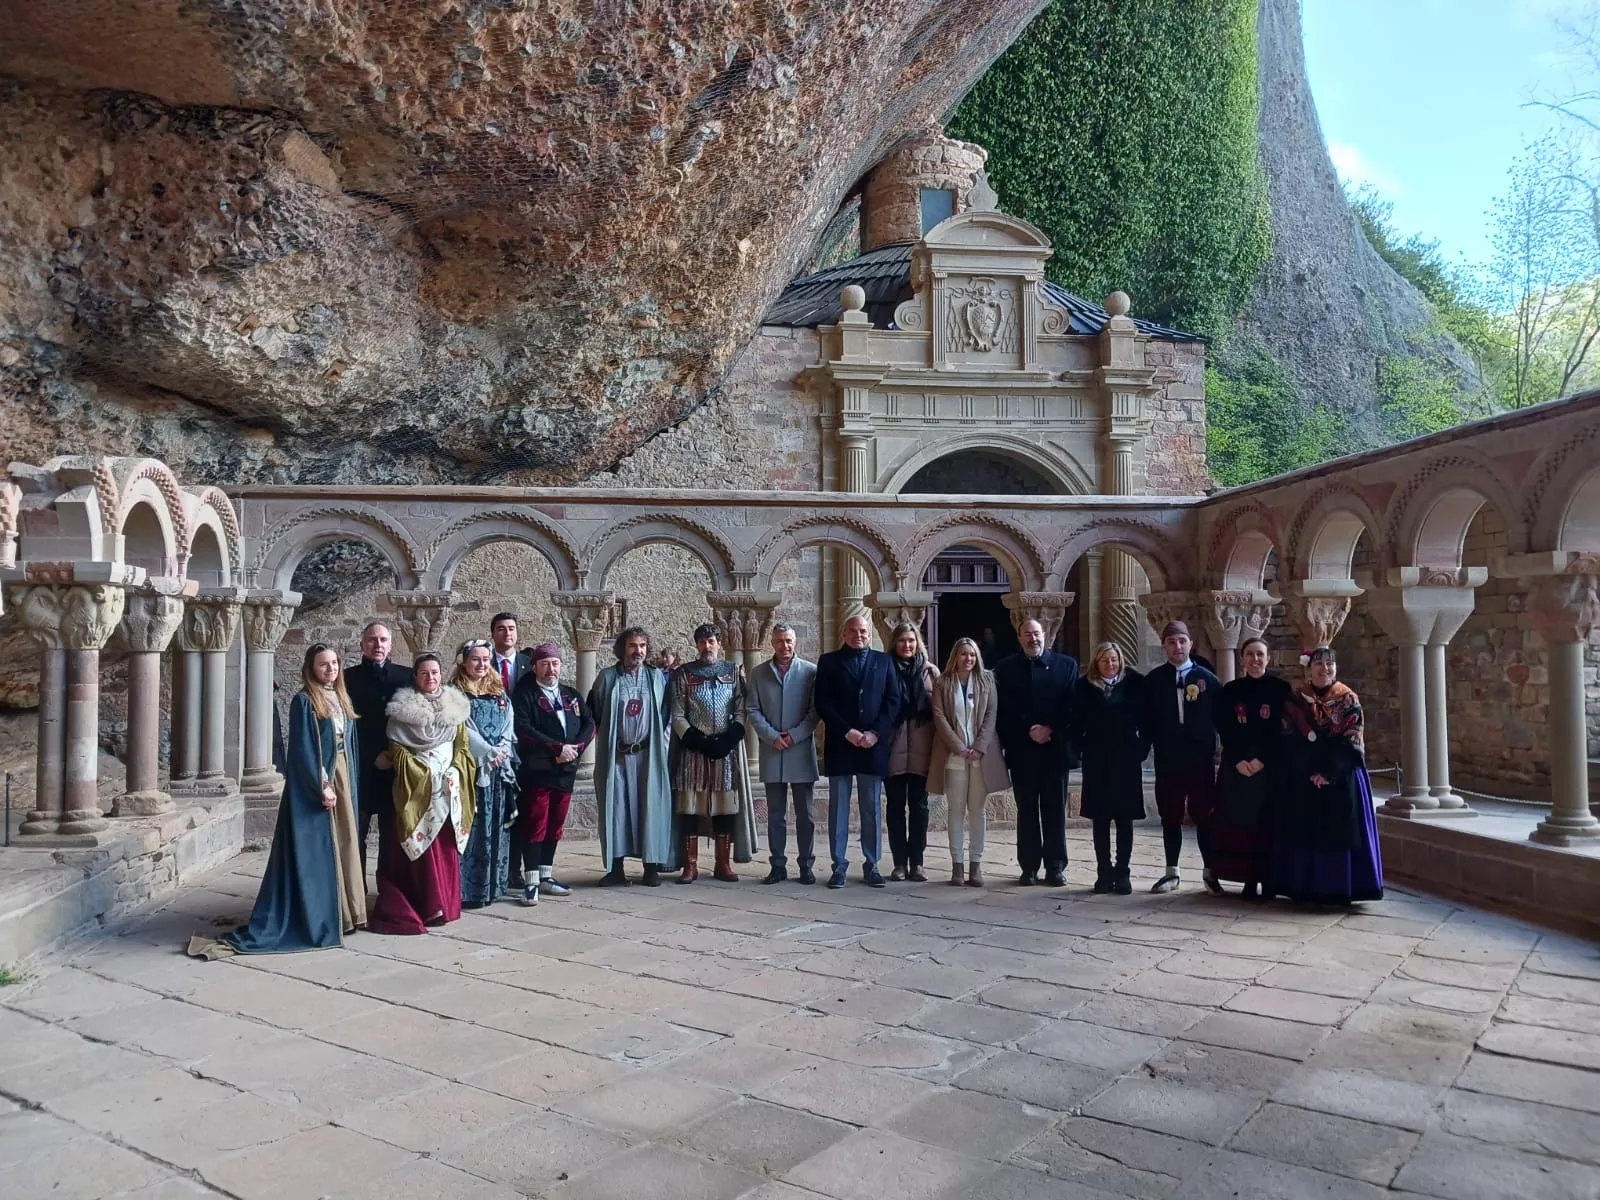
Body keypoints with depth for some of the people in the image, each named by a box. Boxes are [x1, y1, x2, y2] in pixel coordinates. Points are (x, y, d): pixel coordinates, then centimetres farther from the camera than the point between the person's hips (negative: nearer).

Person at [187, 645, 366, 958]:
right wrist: (321, 786, -18)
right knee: (312, 851, -4)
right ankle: (313, 918, 1)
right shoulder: (303, 701, -9)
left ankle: (340, 913, 19)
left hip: (342, 778, 7)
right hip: (312, 784, -7)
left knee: (341, 845, 10)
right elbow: (302, 750, -14)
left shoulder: (341, 699, 12)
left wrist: (348, 784, 11)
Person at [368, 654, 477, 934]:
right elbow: (396, 749, -2)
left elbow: (463, 747, 11)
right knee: (420, 847, -6)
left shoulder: (455, 706, 10)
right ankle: (427, 907, -1)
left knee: (447, 847, 4)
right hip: (416, 787, -3)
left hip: (450, 788, 3)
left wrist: (453, 774, -4)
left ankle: (445, 904, 12)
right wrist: (425, 775, -10)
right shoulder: (403, 707, 0)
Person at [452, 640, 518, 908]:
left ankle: (492, 885, 14)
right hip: (470, 766, -5)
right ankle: (468, 889, -1)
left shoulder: (499, 693, 16)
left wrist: (503, 750, -8)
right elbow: (462, 729, -10)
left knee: (496, 827, 7)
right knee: (471, 827, -5)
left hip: (500, 767, 5)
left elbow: (509, 724, 10)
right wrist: (489, 752, -15)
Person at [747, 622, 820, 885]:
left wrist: (794, 735, -11)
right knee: (775, 814, 6)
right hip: (771, 753, 2)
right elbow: (754, 711, 4)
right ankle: (778, 865, 12)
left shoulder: (810, 671, 2)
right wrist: (772, 736, -10)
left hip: (802, 752, -1)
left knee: (805, 814, 4)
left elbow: (816, 710, -2)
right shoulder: (758, 673, 8)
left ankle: (806, 865, 11)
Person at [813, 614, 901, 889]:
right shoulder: (829, 661, 5)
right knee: (838, 806, 2)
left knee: (872, 808, 5)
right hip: (840, 745, -1)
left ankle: (871, 865, 12)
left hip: (873, 745, 1)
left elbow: (893, 701, 4)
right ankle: (839, 865, 8)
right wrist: (847, 731, -11)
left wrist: (875, 733, -9)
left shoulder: (883, 661, 11)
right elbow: (822, 703, -2)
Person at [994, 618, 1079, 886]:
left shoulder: (1066, 665, 4)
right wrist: (1028, 731, -9)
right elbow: (1003, 711, 1)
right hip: (1021, 752, 1)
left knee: (1055, 812, 4)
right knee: (1026, 813, 6)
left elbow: (1073, 706, 0)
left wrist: (1050, 730, -10)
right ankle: (1029, 867, 12)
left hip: (1055, 750, 0)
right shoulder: (1006, 669, 6)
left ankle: (1056, 867, 12)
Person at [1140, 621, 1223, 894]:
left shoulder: (1208, 679, 1)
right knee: (1170, 817, 8)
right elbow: (1146, 720, 3)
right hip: (1167, 761, 1)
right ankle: (1171, 872, 18)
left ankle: (1209, 871, 18)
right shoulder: (1153, 680, 3)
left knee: (1204, 815, 5)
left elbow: (1221, 717, 2)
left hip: (1201, 760, -1)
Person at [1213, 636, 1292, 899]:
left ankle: (1265, 878, 4)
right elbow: (1224, 730, 2)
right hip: (1235, 766, 2)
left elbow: (1283, 730, -4)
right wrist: (1238, 760, -10)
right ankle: (1248, 878, 5)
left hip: (1269, 767, -2)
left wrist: (1262, 759, -12)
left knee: (1265, 821, -2)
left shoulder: (1281, 688, 1)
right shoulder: (1230, 690, 6)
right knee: (1238, 821, -1)